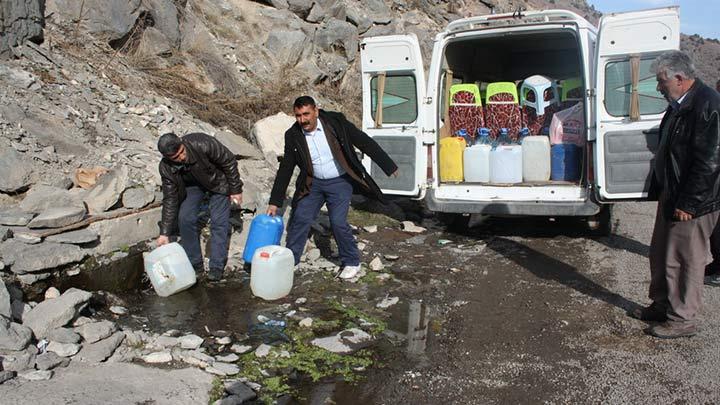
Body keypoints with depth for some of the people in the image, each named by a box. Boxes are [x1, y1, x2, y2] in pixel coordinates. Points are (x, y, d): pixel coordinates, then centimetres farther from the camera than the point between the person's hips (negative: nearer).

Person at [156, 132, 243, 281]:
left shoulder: (203, 144, -39)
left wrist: (236, 190, -17)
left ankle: (217, 266, -1)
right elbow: (170, 199, -18)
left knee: (219, 221, -10)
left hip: (217, 181, -3)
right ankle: (194, 263, 6)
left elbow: (229, 161, -23)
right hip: (191, 184, 3)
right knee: (185, 218, -9)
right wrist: (164, 233, -18)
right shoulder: (166, 168, -26)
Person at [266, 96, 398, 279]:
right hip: (313, 183, 3)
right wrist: (274, 202, -3)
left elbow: (365, 142, -11)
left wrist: (388, 166, -9)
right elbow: (285, 170, -3)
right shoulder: (293, 136, -9)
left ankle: (352, 262, 10)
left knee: (338, 222, -12)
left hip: (340, 182, -3)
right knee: (300, 219, -2)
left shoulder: (336, 122, -18)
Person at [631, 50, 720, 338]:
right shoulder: (679, 105, 10)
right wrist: (659, 190, 18)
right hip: (671, 194, 10)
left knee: (683, 260, 1)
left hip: (693, 203, -10)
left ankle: (683, 319, 16)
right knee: (660, 254, 19)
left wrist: (688, 204, -22)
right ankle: (662, 305, 35)